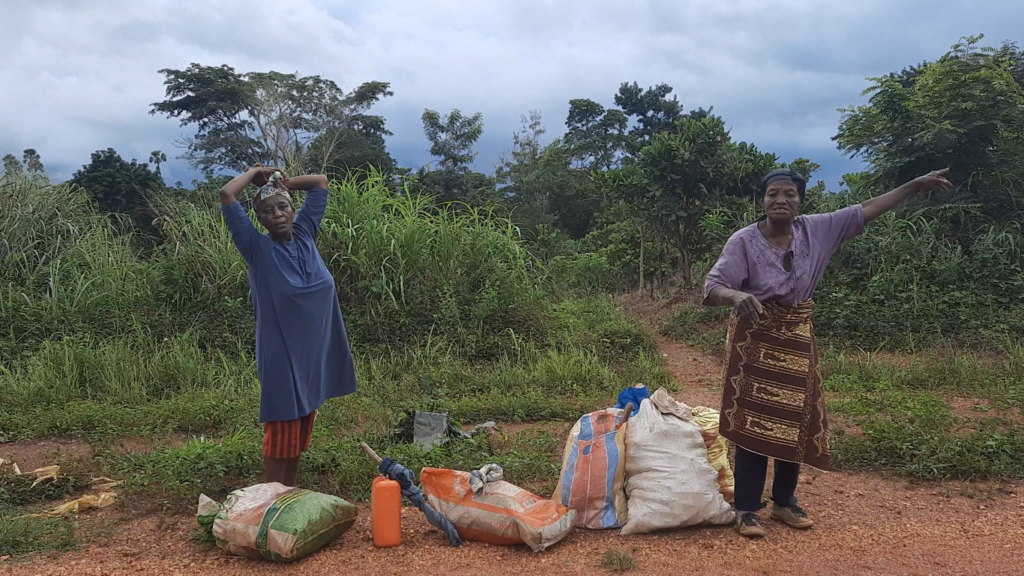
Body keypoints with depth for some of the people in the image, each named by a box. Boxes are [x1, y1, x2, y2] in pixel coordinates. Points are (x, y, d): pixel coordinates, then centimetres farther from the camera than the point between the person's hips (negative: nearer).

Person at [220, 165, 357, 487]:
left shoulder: (305, 236, 4)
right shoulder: (257, 249, -9)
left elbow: (321, 182, 12)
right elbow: (226, 195, -18)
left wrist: (281, 182, 9)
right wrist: (256, 173, -3)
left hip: (314, 352, 6)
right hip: (281, 355, -5)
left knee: (300, 432, 16)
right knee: (280, 434, 2)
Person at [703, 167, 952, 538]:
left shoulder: (816, 230, -2)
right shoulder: (744, 241, -15)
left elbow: (865, 211, 7)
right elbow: (712, 288, -22)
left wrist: (914, 186, 8)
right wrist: (737, 296, -43)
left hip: (797, 340, 5)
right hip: (755, 340, -5)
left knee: (796, 423, 11)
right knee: (753, 423, -3)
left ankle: (784, 502, 28)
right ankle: (747, 509, 8)